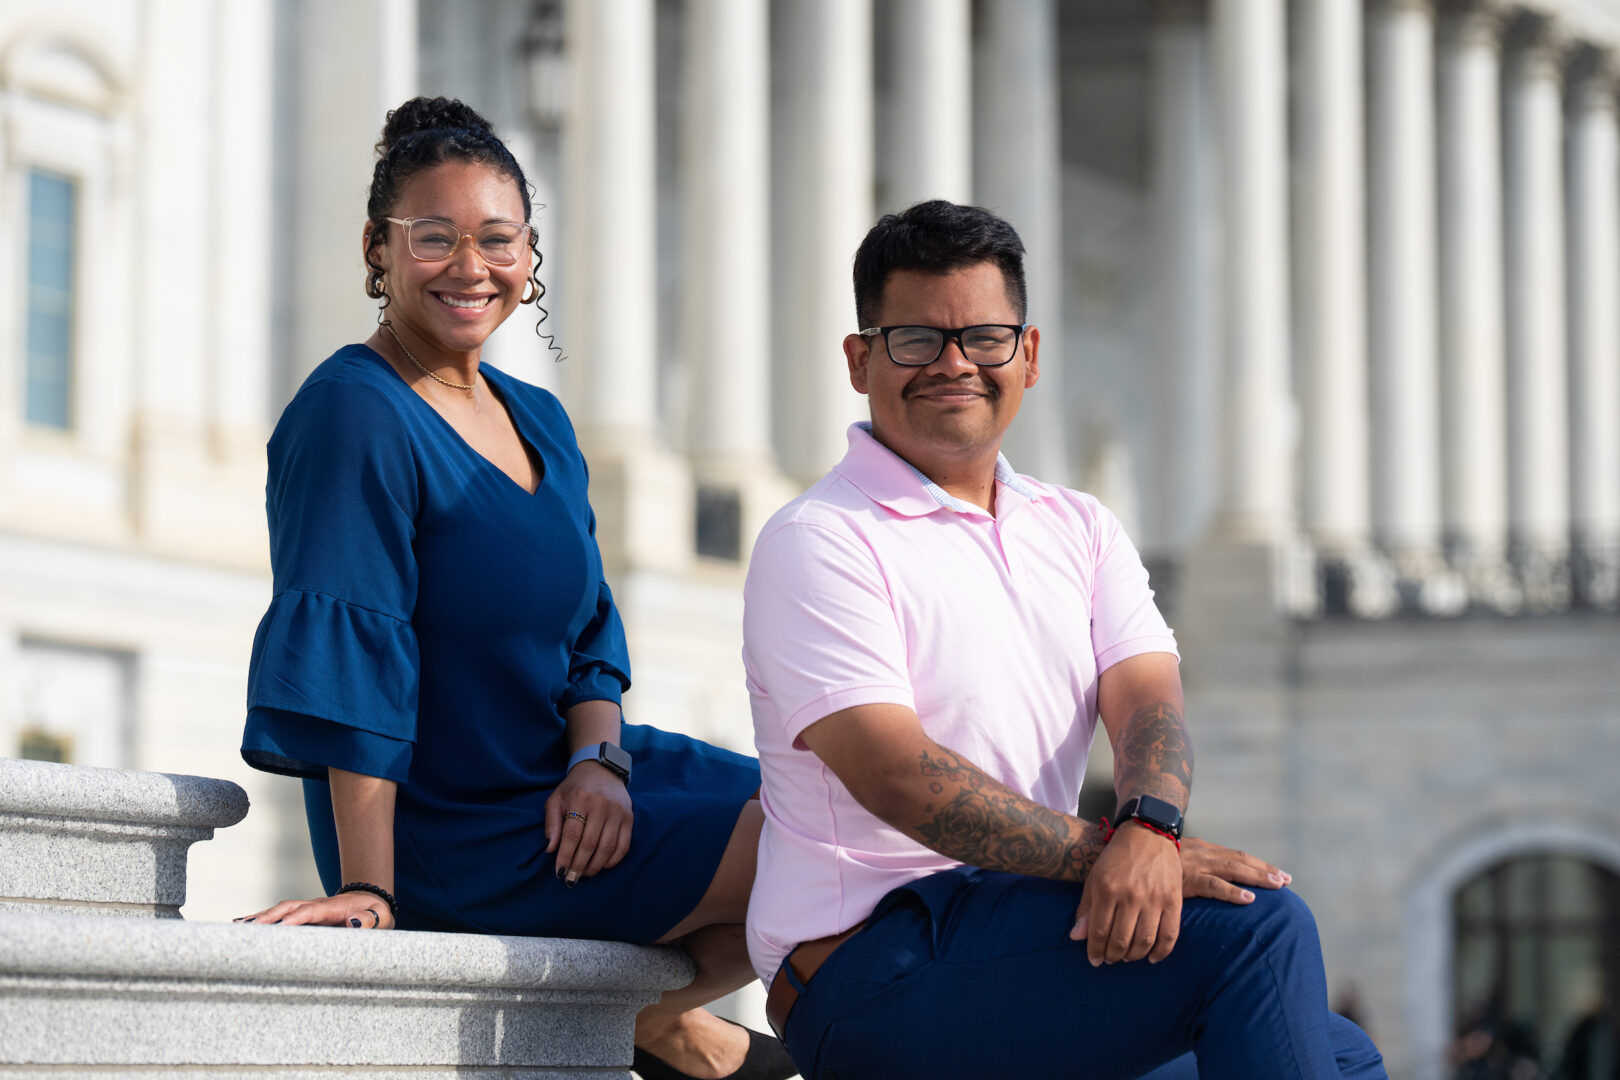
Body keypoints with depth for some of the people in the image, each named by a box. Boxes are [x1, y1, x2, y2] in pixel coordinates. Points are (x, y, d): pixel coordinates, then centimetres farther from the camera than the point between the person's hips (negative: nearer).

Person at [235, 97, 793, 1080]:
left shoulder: (540, 421, 11)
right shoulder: (355, 417, -17)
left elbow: (588, 630, 11)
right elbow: (348, 666, -23)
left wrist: (599, 758, -10)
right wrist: (367, 887, -27)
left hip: (558, 774, 9)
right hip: (455, 837, -9)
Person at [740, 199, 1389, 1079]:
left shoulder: (1078, 530, 15)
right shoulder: (816, 543, -7)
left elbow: (1145, 697, -2)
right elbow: (895, 774, -18)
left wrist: (1150, 829, -26)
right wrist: (1107, 853, -27)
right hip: (871, 962, -7)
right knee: (1254, 923, -22)